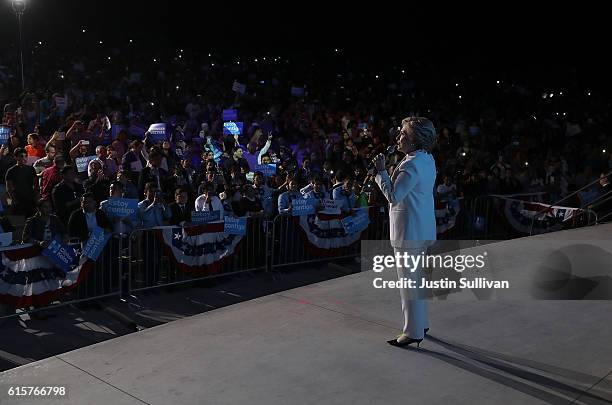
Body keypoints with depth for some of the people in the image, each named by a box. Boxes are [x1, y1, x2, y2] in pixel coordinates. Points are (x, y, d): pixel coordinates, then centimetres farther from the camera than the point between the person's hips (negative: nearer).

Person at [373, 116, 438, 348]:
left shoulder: (412, 164, -21)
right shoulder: (427, 159, 11)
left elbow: (393, 196, -21)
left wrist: (380, 171, -14)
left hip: (409, 231, -10)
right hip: (424, 229, 10)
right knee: (418, 278, 19)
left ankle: (413, 332, 6)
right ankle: (421, 323, 31)